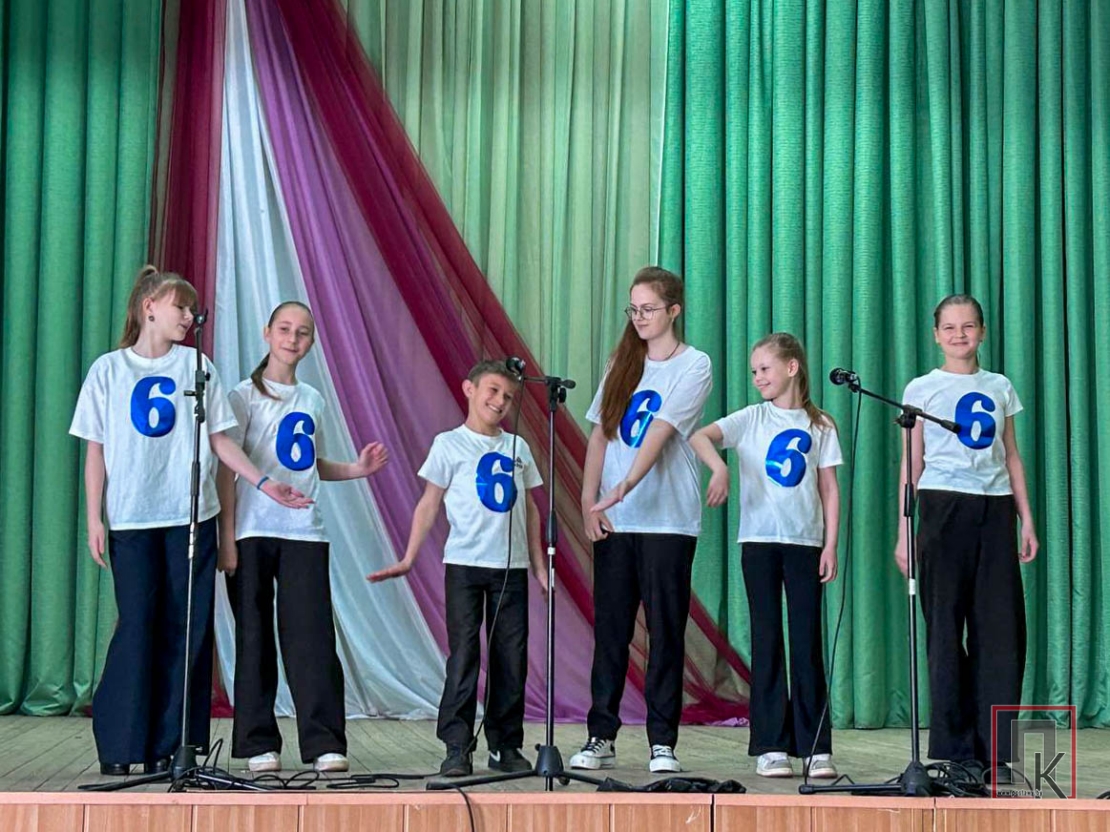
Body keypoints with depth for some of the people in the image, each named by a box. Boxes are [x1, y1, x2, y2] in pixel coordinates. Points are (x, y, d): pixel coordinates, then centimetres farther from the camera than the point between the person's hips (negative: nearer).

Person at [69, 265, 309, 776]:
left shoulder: (196, 366, 10)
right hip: (132, 518, -2)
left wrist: (264, 483, 0)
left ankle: (169, 748, 4)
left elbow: (220, 440, 10)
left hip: (191, 514, 2)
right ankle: (119, 746, 3)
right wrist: (94, 519, 0)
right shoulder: (108, 370, 6)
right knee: (136, 627, -5)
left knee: (187, 631, -1)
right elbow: (96, 451, 6)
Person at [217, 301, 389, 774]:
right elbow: (226, 469, -3)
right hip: (253, 533, -3)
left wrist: (356, 469, 8)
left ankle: (324, 744, -5)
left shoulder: (313, 401, 16)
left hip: (304, 533, 3)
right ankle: (259, 744, 7)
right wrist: (226, 536, -10)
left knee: (312, 636, -5)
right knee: (255, 637, 1)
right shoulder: (246, 396, 2)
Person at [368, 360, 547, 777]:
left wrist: (539, 565, 15)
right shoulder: (450, 444, 2)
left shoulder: (518, 447, 14)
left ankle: (506, 746, 12)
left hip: (512, 566, 4)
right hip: (464, 564, -4)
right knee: (463, 656, -6)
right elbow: (429, 504, 2)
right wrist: (408, 559, -5)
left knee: (512, 657, 4)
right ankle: (457, 748, -3)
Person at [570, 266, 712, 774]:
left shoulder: (694, 366, -1)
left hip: (667, 519, -4)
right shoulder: (622, 364, 15)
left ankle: (663, 743, 2)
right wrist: (589, 502, -1)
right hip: (612, 521, 4)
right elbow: (599, 435, 11)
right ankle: (600, 738, 9)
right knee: (610, 628, 4)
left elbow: (660, 433, -14)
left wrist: (622, 489, -25)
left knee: (665, 630, -2)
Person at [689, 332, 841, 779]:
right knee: (767, 639, 0)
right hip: (759, 540, 0)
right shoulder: (751, 419, 5)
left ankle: (815, 747, 3)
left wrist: (831, 544, 0)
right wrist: (719, 468, -28)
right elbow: (699, 436, -9)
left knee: (807, 639, -1)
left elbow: (829, 488, 7)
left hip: (805, 541, 0)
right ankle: (771, 746, 4)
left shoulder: (820, 426, 8)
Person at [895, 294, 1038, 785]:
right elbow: (912, 464, 4)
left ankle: (995, 751, 4)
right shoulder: (922, 389, 5)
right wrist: (904, 531, -2)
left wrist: (1026, 519, 9)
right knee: (945, 627, -1)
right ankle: (954, 750, 5)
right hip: (945, 505, -3)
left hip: (995, 509, 3)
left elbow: (1011, 457, 16)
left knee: (1000, 628, -1)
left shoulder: (1000, 388, 14)